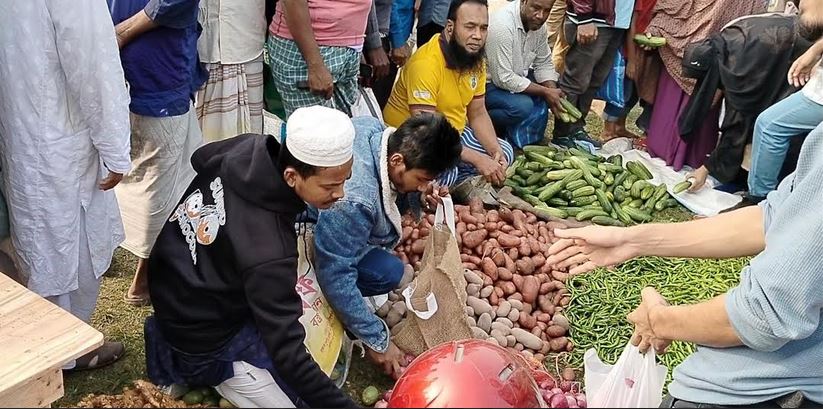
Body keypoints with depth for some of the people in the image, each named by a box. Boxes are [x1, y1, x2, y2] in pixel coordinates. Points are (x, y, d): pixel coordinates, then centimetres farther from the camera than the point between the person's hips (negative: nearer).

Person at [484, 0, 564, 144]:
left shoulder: (538, 24, -5)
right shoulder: (502, 25, -29)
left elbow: (544, 64, 5)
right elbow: (503, 79, -29)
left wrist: (553, 92, -14)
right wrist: (545, 92, -24)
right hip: (488, 83, -9)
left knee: (556, 89, -1)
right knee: (523, 106, -31)